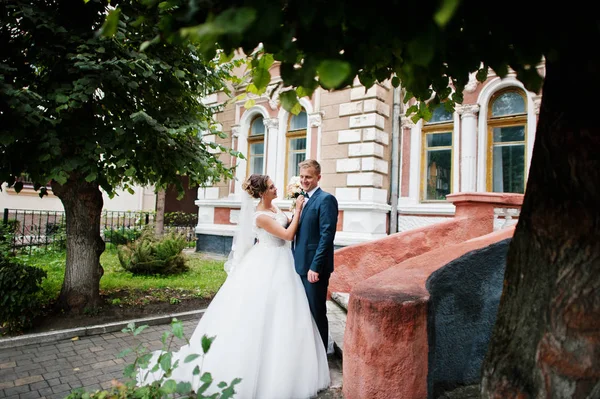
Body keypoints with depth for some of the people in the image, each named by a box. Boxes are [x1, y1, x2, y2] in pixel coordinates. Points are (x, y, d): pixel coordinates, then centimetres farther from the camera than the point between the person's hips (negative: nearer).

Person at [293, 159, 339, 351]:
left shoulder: (326, 199, -12)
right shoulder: (303, 200, 14)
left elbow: (327, 235, -18)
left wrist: (315, 267, -21)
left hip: (315, 267, -8)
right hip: (301, 265, 8)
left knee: (317, 313, 4)